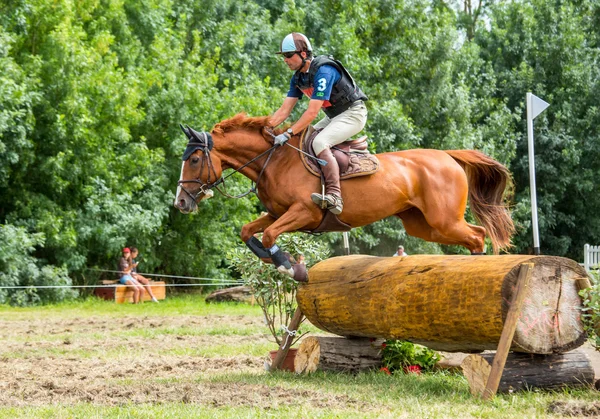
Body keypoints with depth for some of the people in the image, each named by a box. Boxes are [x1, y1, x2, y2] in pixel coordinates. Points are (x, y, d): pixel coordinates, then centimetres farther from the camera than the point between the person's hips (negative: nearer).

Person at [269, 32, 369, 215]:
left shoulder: (323, 72, -26)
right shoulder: (298, 78, 3)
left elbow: (312, 112, -30)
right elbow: (284, 110, 3)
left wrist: (288, 133, -33)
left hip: (353, 113, -10)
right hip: (334, 116, 10)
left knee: (319, 142, -29)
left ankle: (334, 196, -40)